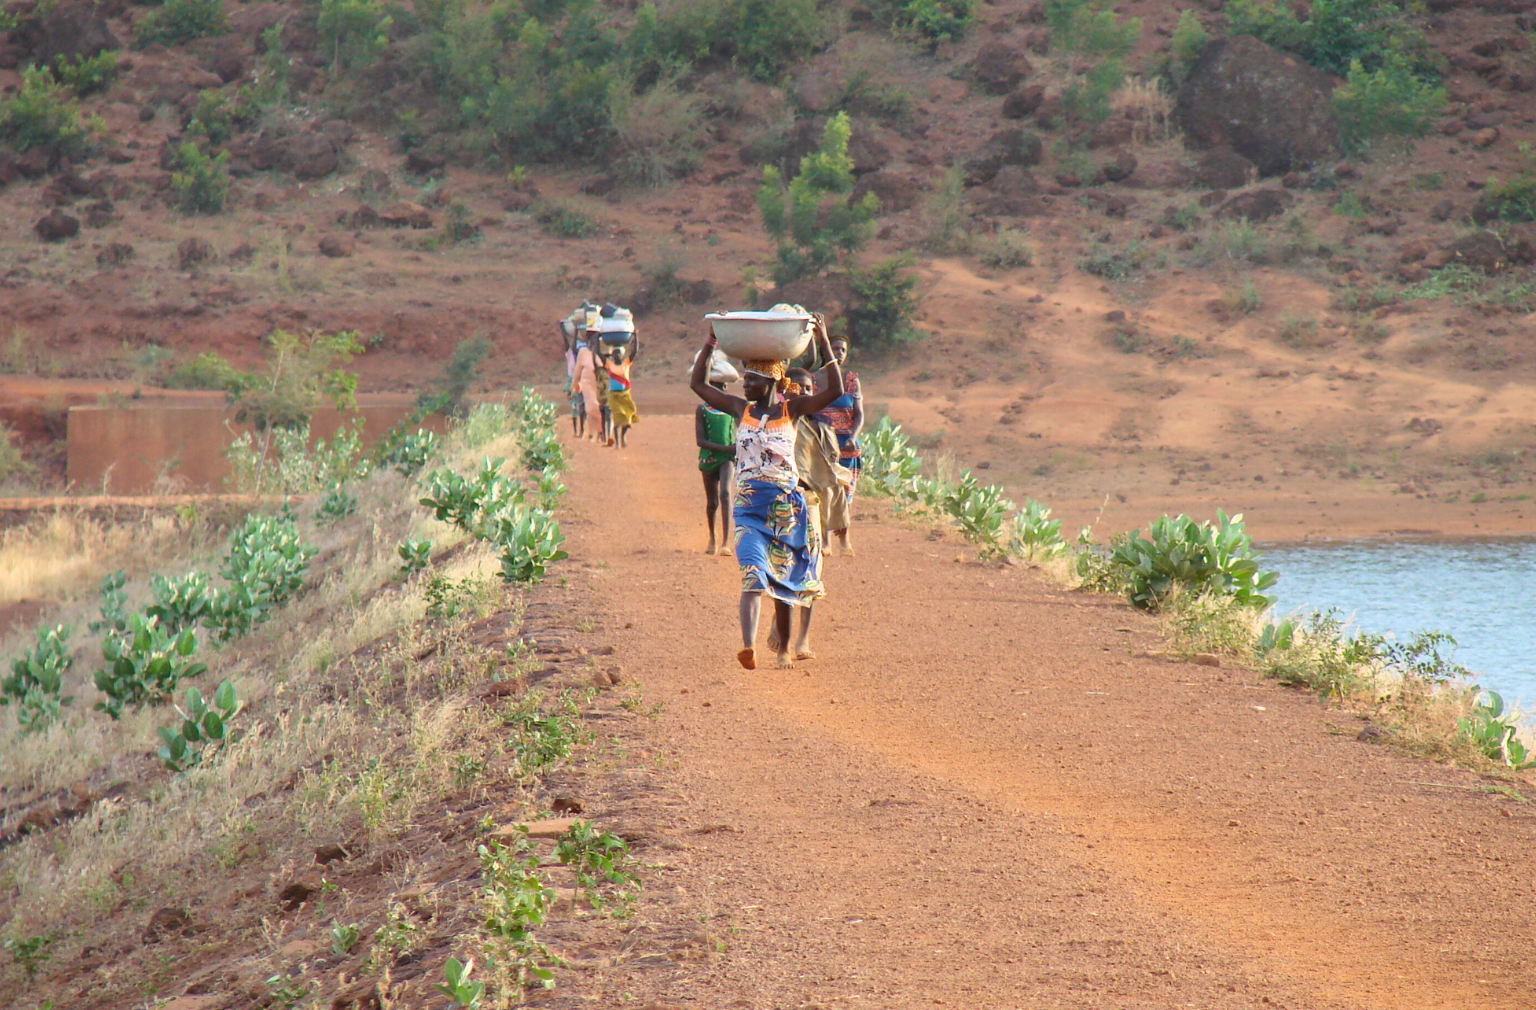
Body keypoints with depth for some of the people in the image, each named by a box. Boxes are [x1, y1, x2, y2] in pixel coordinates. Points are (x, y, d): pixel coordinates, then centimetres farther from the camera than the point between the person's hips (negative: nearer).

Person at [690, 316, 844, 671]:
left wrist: (823, 344, -12)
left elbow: (835, 391, -9)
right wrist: (711, 343, 5)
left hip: (786, 505, 0)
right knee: (753, 575, -18)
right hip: (748, 505, 0)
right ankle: (749, 646, -34)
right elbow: (698, 384, 12)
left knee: (782, 581, 10)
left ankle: (784, 648, 27)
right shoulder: (740, 410, 8)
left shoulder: (791, 409, 1)